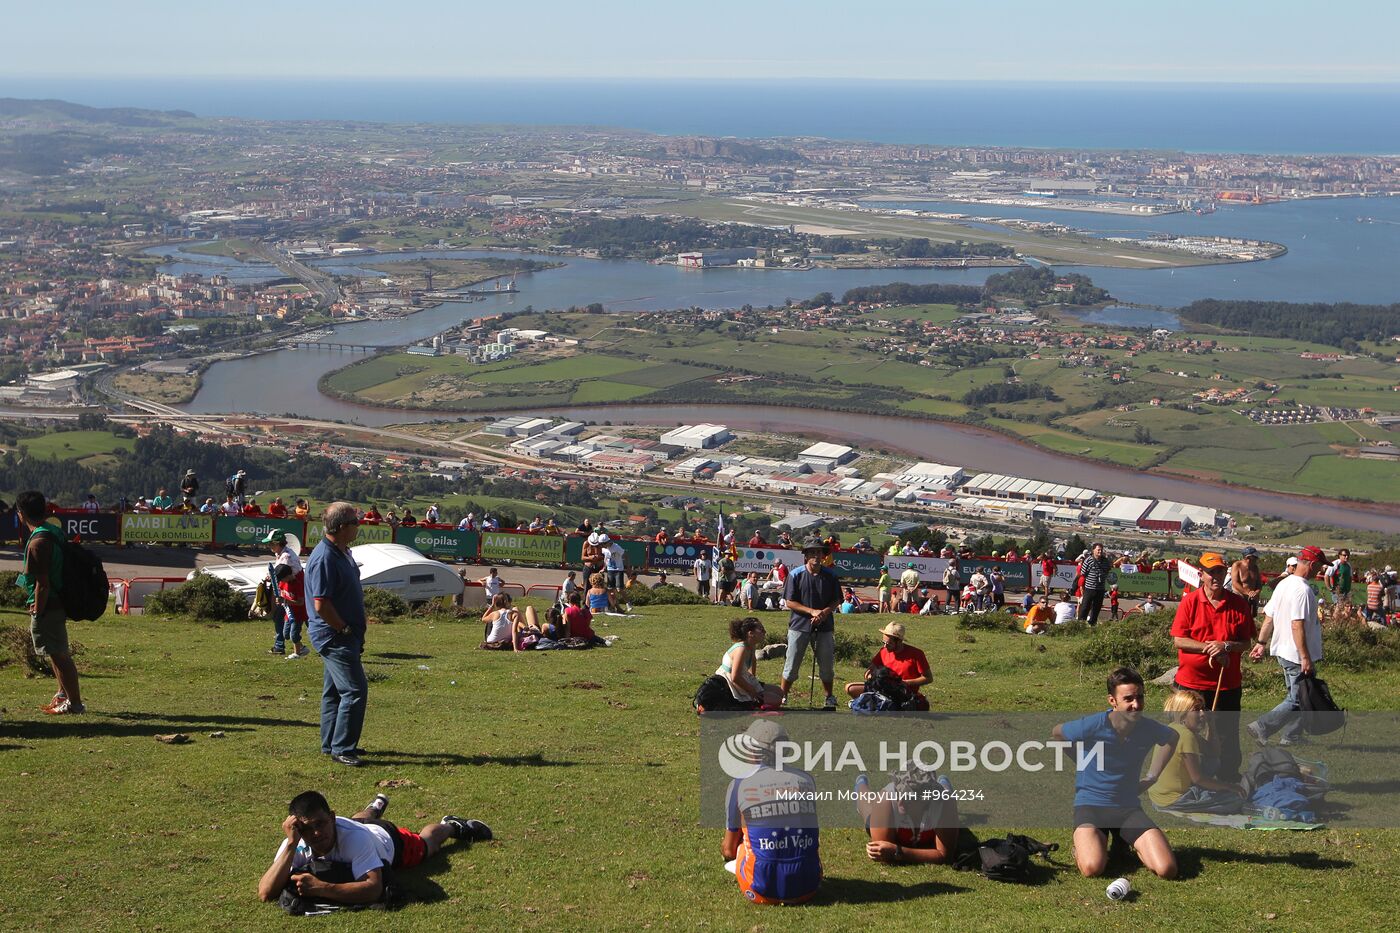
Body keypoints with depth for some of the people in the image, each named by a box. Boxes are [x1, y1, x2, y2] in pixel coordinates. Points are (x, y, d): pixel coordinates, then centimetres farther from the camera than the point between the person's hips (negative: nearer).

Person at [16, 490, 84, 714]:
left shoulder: (38, 542, -23)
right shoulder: (53, 532, 7)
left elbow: (42, 584, -23)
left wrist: (37, 611, -16)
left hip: (47, 606, -10)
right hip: (57, 602, 10)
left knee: (58, 655, 0)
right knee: (57, 653, 23)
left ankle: (75, 703, 7)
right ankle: (64, 695, 36)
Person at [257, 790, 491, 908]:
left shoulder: (353, 837, -51)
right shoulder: (296, 845, -42)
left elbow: (374, 889, -59)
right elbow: (265, 895, -50)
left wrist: (321, 888, -67)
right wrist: (291, 845, -59)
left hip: (388, 838, -5)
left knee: (426, 842, 29)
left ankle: (451, 826, 58)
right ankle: (375, 808, 73)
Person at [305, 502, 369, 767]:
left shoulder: (343, 553, 10)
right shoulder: (325, 558, -22)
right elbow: (321, 605, -25)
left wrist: (354, 633, 16)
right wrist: (344, 629, -15)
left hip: (341, 635, 10)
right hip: (333, 636, -10)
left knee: (335, 690, 17)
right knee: (355, 690, -10)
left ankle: (331, 744, 26)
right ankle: (342, 748, -4)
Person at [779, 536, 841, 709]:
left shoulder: (830, 575, 3)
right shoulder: (795, 575, -5)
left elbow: (836, 600, 8)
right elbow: (790, 602, -6)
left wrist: (826, 611, -13)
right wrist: (812, 611, -16)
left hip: (824, 627, 2)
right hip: (800, 625, -2)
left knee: (827, 664, 9)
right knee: (792, 664, 0)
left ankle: (829, 697, 26)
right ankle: (783, 697, 11)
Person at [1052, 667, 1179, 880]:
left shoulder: (1149, 728, -7)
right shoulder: (1092, 726, -19)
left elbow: (1172, 737, 20)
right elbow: (1055, 733, 3)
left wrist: (1152, 776, 15)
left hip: (1129, 807, 3)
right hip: (1090, 804, -3)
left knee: (1167, 869, -16)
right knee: (1092, 868, -30)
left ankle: (1128, 844, 16)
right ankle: (1082, 845, 8)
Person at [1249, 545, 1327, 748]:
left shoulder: (1283, 584, 9)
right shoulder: (1303, 590, -20)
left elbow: (1269, 617, 13)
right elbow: (1297, 626, -25)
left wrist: (1261, 643, 20)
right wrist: (1306, 658, -24)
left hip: (1282, 651, 10)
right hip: (1297, 655, -10)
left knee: (1294, 695, 20)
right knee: (1297, 701, -4)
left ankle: (1292, 737, 26)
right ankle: (1261, 727, -8)